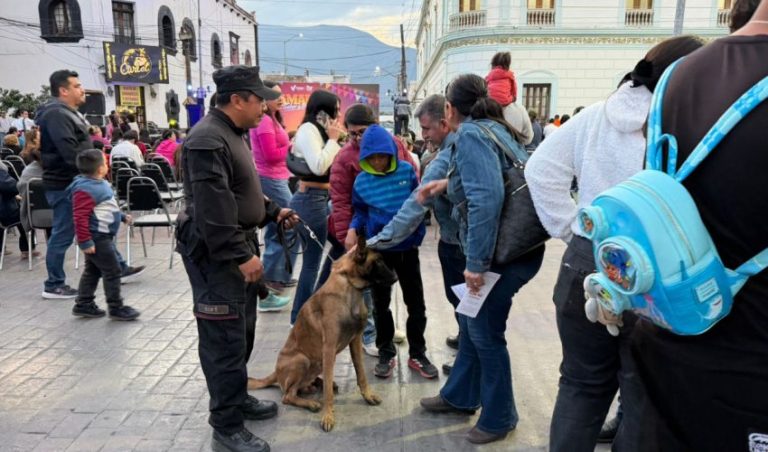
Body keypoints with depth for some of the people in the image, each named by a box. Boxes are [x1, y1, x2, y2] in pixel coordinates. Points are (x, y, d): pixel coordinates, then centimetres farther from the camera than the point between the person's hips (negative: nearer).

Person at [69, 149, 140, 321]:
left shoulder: (99, 184, 10)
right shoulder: (85, 189, -22)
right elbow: (80, 217, -25)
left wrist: (122, 216, 28)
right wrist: (85, 242, -25)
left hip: (101, 236, 11)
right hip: (96, 238, -11)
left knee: (93, 270, 18)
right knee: (112, 271, -4)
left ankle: (83, 305, 28)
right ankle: (116, 308, 5)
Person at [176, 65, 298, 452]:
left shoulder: (232, 133, 15)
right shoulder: (208, 140, -20)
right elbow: (213, 208, -26)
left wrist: (273, 211, 15)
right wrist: (241, 255, -25)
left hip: (238, 247, 11)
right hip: (216, 254, -11)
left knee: (242, 331, 19)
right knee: (225, 339, -3)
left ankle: (237, 398, 36)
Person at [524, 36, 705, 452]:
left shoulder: (595, 116, 3)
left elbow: (541, 169, 3)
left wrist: (569, 229, 5)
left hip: (587, 265, 4)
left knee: (581, 386, 19)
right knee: (646, 403, 14)